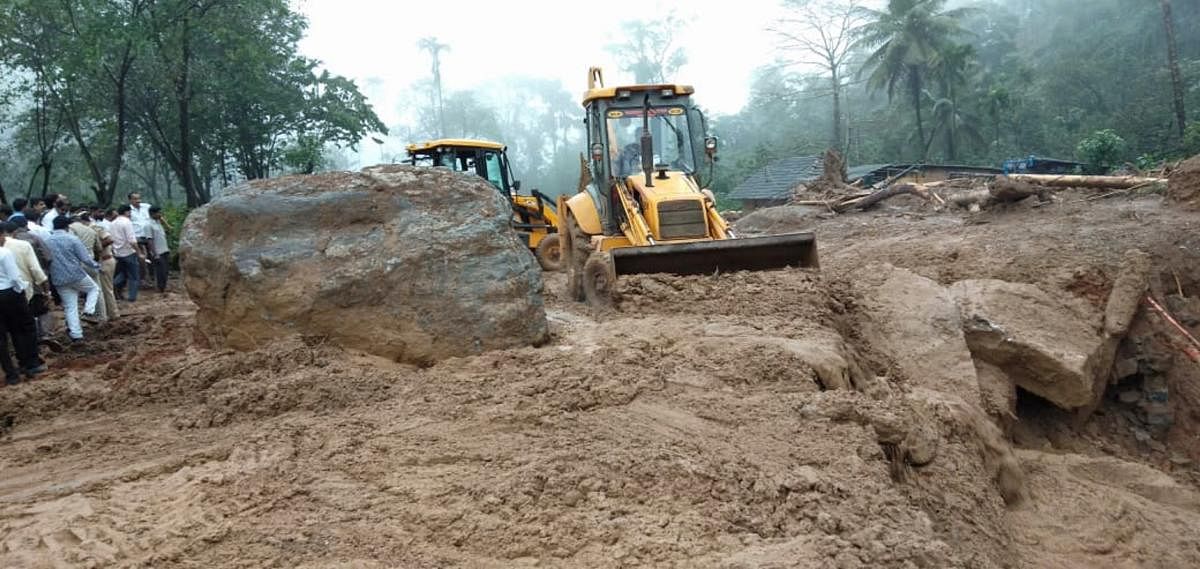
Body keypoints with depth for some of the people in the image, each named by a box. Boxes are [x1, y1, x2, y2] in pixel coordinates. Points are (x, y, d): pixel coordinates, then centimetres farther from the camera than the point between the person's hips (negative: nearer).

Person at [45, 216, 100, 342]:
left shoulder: (46, 241, 3)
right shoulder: (72, 239, -9)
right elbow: (85, 259, -11)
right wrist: (96, 266, 7)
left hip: (59, 280, 4)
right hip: (76, 275, -4)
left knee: (70, 307, 10)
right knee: (94, 288, 23)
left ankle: (76, 334, 8)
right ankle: (89, 309, -1)